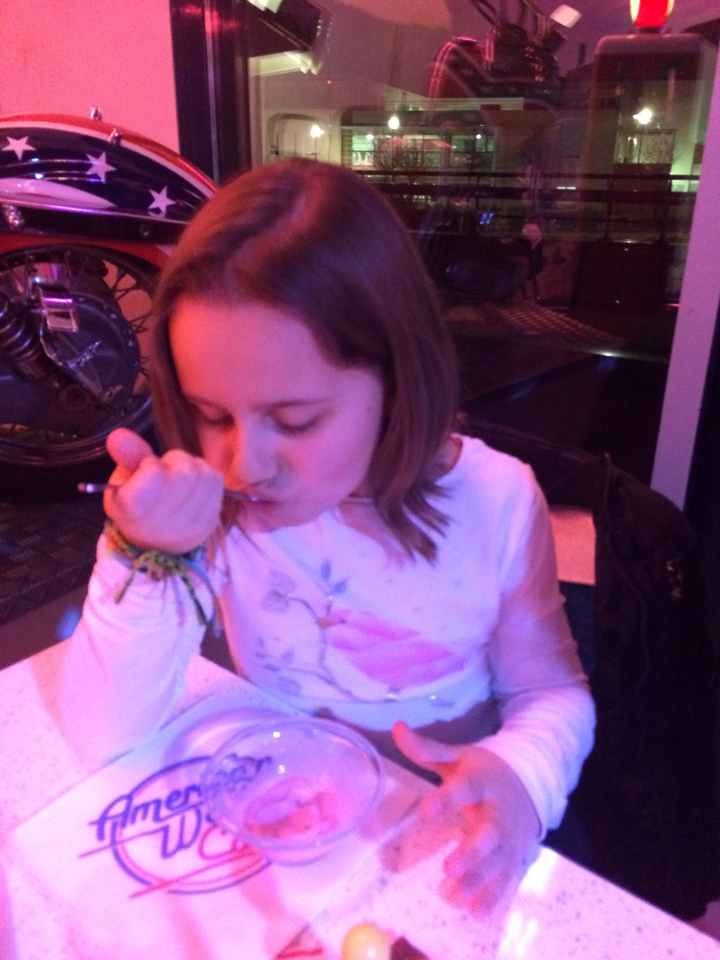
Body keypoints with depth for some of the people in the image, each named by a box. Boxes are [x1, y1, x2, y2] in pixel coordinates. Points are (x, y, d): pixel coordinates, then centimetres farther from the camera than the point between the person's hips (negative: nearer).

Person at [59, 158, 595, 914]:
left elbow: (550, 691, -3)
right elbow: (101, 734, -15)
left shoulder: (495, 505, -17)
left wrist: (520, 775, -24)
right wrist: (151, 560, -31)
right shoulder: (205, 505, -15)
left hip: (440, 827, 1)